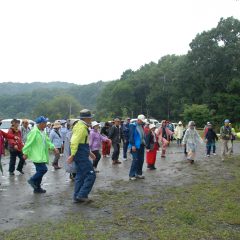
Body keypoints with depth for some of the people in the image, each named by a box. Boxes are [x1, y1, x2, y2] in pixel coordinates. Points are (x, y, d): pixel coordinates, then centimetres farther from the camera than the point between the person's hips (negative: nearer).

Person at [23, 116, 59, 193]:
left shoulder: (43, 132, 13)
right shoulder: (34, 132, -16)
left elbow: (47, 141, 20)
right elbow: (28, 143, -15)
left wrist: (53, 148, 9)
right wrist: (25, 153, -12)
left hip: (42, 155, 10)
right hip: (37, 156, -10)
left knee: (40, 171, 12)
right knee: (43, 169, -15)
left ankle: (37, 188, 22)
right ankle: (32, 180, 5)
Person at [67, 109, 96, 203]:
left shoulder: (80, 126, 17)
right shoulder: (82, 127, -16)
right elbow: (74, 142, -25)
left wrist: (89, 152, 24)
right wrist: (72, 155, -27)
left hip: (81, 154, 11)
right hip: (81, 155, -11)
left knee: (80, 176, 14)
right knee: (91, 174, -6)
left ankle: (77, 197, 20)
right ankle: (82, 195, -3)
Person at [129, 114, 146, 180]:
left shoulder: (141, 126, 13)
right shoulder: (133, 126, -9)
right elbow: (131, 136, -14)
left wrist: (144, 143, 10)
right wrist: (133, 145, -19)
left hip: (141, 146, 8)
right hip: (136, 146, -7)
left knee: (141, 160, 10)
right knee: (135, 160, -8)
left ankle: (139, 173, 21)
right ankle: (131, 175, 0)